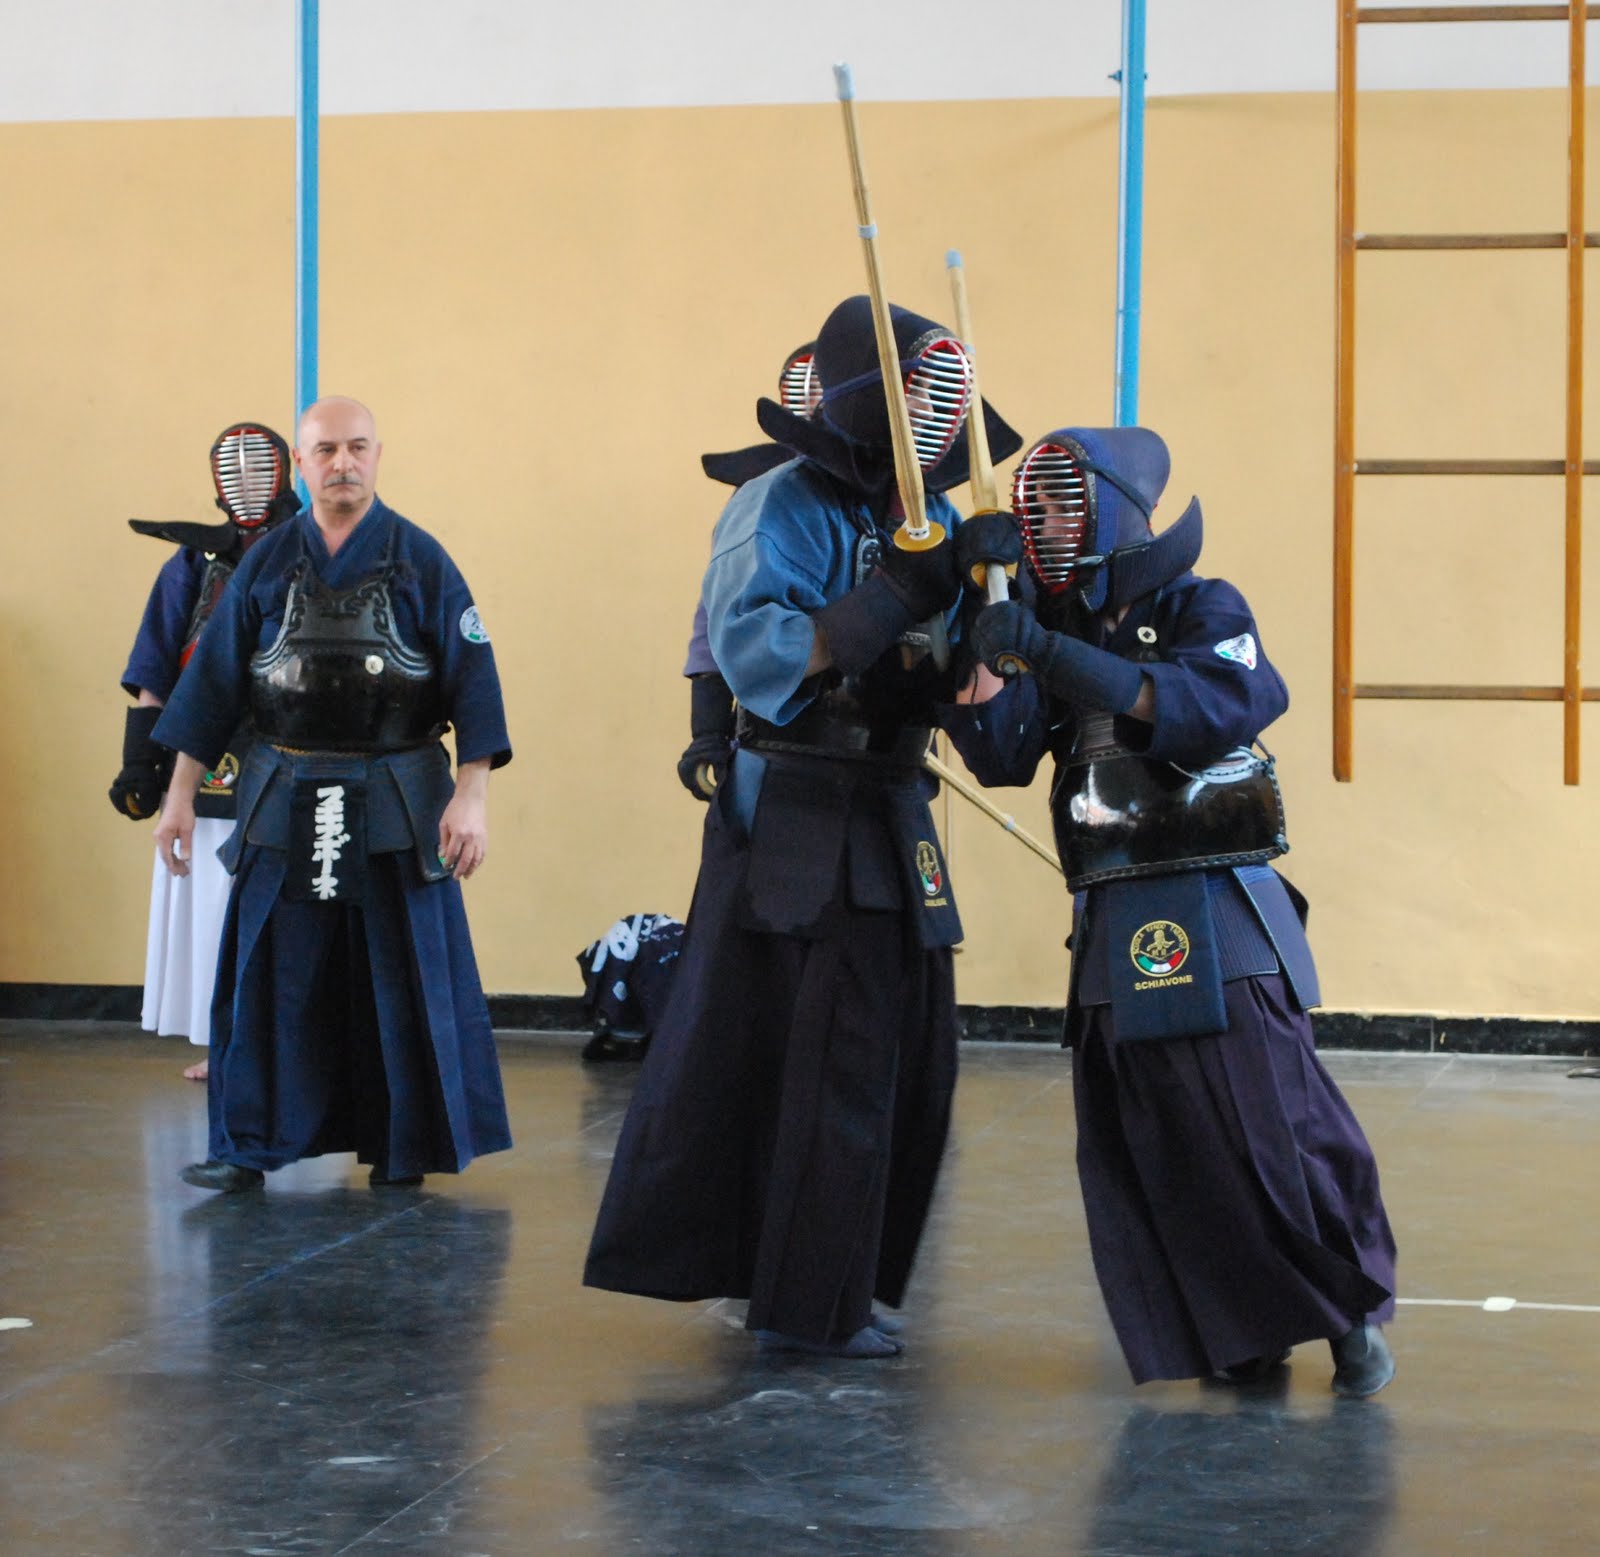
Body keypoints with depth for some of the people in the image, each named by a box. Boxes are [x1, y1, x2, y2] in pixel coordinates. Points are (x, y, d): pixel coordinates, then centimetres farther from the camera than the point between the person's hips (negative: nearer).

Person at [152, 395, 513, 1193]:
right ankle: (248, 1148, 8)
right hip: (284, 799, 2)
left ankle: (405, 1148, 12)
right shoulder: (267, 564, 5)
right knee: (270, 976, 2)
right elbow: (213, 678, 8)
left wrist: (471, 795, -11)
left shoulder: (420, 560, -1)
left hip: (396, 803, -2)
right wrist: (180, 793, 5)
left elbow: (472, 675, -3)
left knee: (403, 977, 2)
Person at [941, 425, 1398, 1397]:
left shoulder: (1203, 614, -3)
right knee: (1148, 1152, 4)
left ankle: (1354, 1313, 10)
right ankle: (1244, 1333, 15)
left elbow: (1204, 709, -24)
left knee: (1270, 1126, -7)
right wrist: (968, 655, -12)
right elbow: (1002, 752, 4)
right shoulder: (1065, 627, 13)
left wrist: (1052, 652, -29)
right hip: (1113, 933, 6)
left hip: (1214, 916, -6)